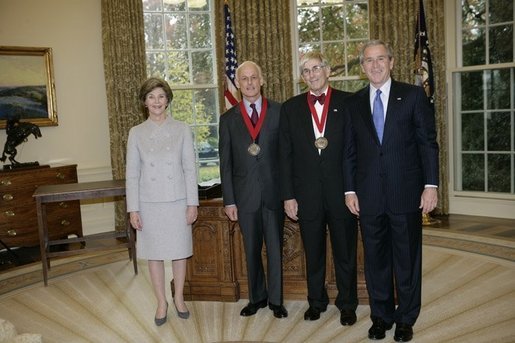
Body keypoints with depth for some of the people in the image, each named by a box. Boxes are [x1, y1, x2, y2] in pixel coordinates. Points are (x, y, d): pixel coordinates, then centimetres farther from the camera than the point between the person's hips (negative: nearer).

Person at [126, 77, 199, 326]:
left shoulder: (182, 129, 0)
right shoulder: (136, 133, 2)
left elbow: (190, 168, 0)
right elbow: (132, 173, 2)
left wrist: (192, 203, -4)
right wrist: (133, 209, -3)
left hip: (177, 201, 0)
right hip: (149, 203, 1)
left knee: (179, 251, 10)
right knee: (154, 254, 9)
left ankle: (179, 298, 30)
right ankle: (161, 303, 26)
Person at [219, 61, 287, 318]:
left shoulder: (279, 111, 1)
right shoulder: (228, 119, 5)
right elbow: (225, 162, 4)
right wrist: (229, 200, 0)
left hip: (274, 192, -1)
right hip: (245, 195, 1)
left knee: (275, 248, 8)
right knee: (251, 250, 12)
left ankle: (275, 299, 24)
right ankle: (256, 298, 29)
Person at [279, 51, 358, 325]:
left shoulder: (348, 102, 0)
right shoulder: (291, 108, 6)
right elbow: (285, 155, 4)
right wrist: (288, 195, 0)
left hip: (342, 190, -1)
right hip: (307, 193, 2)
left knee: (345, 252, 10)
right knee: (313, 253, 14)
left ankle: (347, 304, 28)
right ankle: (316, 301, 31)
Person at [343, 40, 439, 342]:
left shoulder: (413, 95, 2)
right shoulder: (354, 103, 8)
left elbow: (428, 142, -1)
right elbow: (350, 150, 9)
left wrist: (431, 184, -7)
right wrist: (350, 189, 5)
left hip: (406, 192, -2)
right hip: (369, 195, 2)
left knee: (407, 258, 9)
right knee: (376, 258, 11)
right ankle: (381, 315, 28)